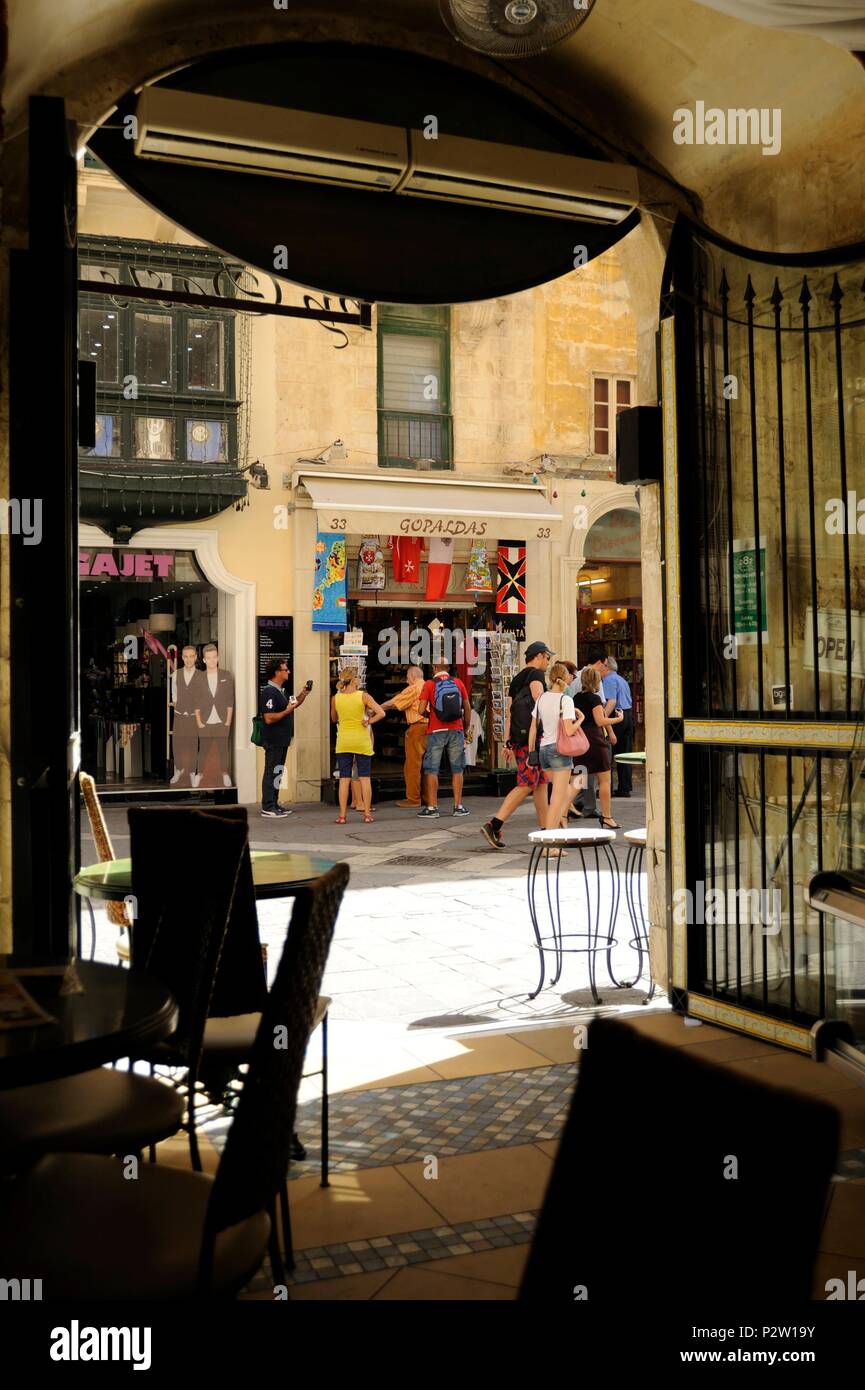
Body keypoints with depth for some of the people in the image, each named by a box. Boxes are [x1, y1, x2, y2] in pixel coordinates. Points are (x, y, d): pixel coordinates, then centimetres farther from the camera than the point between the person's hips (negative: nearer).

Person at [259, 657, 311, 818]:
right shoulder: (269, 692, -17)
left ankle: (274, 804, 21)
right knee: (271, 773, -5)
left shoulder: (280, 691, 14)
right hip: (274, 740, -10)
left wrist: (303, 695, 16)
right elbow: (269, 718, -24)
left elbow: (291, 706, 29)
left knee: (277, 772, 14)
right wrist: (287, 711, -18)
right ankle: (268, 807, -2)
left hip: (281, 740, 10)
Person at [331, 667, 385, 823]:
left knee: (344, 779, 5)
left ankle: (342, 815, 5)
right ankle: (367, 814, 7)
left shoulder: (335, 698, -1)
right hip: (362, 740, -2)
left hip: (343, 741, 2)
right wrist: (368, 721, -5)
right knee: (365, 778, 5)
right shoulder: (363, 696, -8)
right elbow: (381, 713, -16)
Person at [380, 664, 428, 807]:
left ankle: (413, 798, -1)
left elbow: (391, 704, -5)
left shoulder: (412, 689, -7)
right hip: (430, 727, 8)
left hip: (417, 727, -8)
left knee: (412, 764, -2)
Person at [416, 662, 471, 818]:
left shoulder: (429, 684, -2)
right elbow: (467, 709, 6)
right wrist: (465, 729, 17)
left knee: (431, 770, 3)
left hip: (436, 731, -2)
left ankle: (432, 807, 0)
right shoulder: (458, 682, 5)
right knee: (457, 769, 9)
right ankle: (458, 806, 9)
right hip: (456, 730, 2)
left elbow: (421, 710, -8)